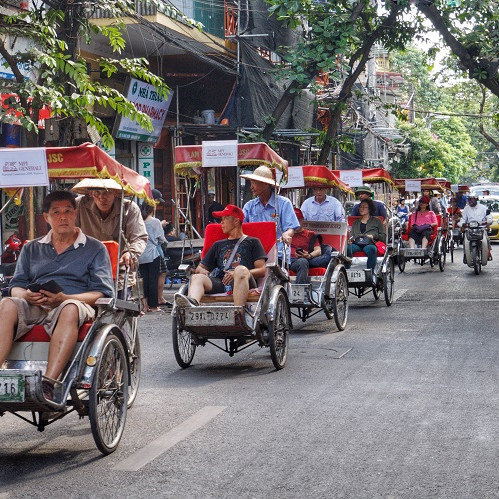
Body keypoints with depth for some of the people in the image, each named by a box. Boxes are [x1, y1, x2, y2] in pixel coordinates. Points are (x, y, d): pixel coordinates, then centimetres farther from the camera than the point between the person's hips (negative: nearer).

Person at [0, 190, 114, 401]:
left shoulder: (94, 248, 15)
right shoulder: (31, 248, 26)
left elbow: (103, 292, 3)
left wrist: (63, 298, -14)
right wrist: (27, 295, -10)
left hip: (78, 305, -3)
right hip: (33, 307, 3)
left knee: (69, 309, -40)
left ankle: (48, 385, -51)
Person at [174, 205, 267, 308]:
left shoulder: (252, 242, 21)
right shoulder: (218, 245, 35)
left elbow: (262, 270, 8)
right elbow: (200, 267, 31)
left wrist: (238, 274, -8)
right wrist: (203, 271, 4)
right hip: (220, 282, 4)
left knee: (241, 270, -37)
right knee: (196, 277, -24)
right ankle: (192, 302, -59)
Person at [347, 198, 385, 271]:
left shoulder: (376, 220, 23)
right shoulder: (356, 222, 34)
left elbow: (383, 236, 16)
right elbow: (351, 235, 26)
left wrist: (373, 236, -3)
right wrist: (351, 239, 2)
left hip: (370, 244, -2)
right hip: (356, 244, 2)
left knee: (371, 249, -41)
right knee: (347, 248, -34)